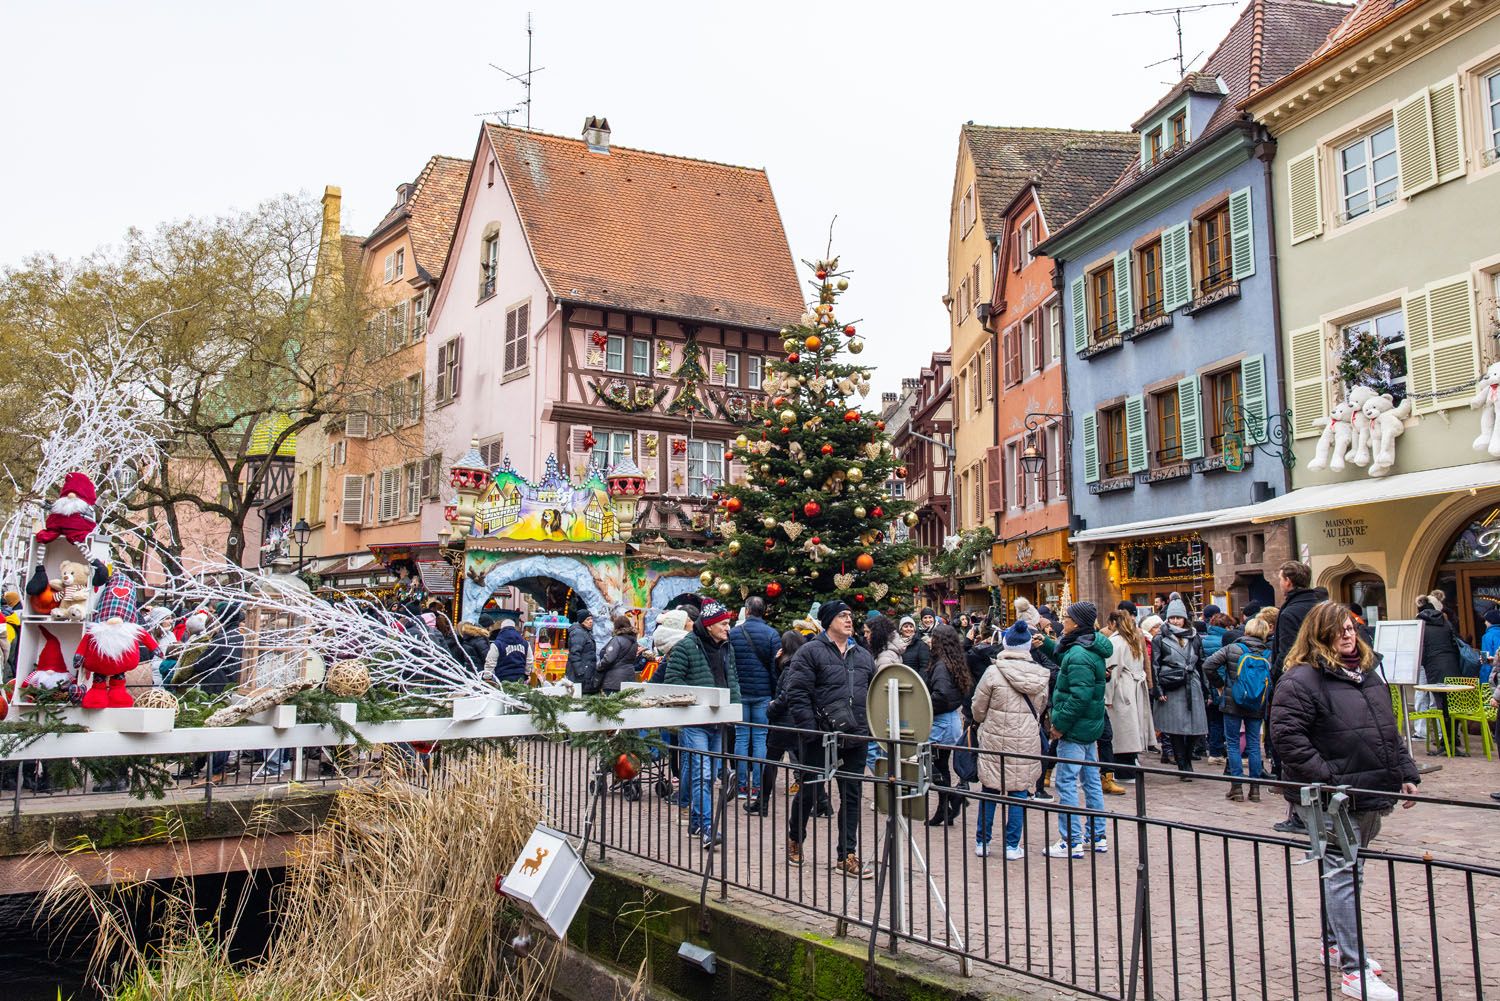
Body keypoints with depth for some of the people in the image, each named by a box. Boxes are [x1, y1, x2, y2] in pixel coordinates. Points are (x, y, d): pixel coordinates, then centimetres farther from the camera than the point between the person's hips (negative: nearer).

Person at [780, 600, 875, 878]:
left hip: (855, 740, 5)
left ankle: (847, 855, 16)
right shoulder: (811, 652, -6)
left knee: (852, 797, 7)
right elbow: (796, 694, -12)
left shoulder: (863, 656, 14)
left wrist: (871, 729, 9)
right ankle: (794, 841, 31)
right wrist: (810, 730, -17)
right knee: (809, 792, 9)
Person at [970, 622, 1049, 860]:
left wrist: (985, 721, 19)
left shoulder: (993, 673, -12)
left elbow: (977, 710, -3)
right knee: (1019, 792, 8)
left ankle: (982, 842, 19)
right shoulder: (1040, 675, -1)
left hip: (995, 740, -2)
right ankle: (1013, 846, 12)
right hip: (1027, 742, 2)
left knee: (990, 790, 10)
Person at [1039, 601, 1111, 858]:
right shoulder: (1091, 649, 9)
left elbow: (1079, 697, -27)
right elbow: (1061, 655, 29)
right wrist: (1045, 643, 19)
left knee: (1065, 782, -4)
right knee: (1091, 780, 15)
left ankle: (1071, 842, 0)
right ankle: (1097, 837, 25)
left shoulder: (1079, 656, -22)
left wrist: (1060, 724, -20)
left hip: (1075, 729, -10)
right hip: (1089, 727, 10)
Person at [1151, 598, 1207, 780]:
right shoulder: (1160, 639, 3)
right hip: (1171, 689, -3)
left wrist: (1205, 689, 15)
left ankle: (1187, 763, 18)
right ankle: (1183, 768, 4)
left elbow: (1201, 664, 19)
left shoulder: (1194, 638, 15)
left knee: (1192, 727, 0)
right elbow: (1154, 666, 0)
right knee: (1176, 730, -4)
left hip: (1192, 688, 3)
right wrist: (1157, 690, -7)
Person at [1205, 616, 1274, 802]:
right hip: (1257, 707, 2)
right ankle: (1255, 788, 11)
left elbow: (1208, 665, -12)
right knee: (1254, 745, 10)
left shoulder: (1233, 649, -6)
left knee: (1233, 744, 5)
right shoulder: (1269, 654, -2)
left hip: (1233, 704, -2)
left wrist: (1219, 684, 2)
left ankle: (1236, 787, 2)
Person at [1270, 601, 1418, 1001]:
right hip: (1334, 801, -8)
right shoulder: (1301, 679, -14)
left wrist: (1405, 773, 14)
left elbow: (1389, 730, 21)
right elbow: (1286, 734, -21)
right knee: (1343, 874, -5)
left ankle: (1335, 942, 35)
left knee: (1350, 870, 19)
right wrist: (1325, 778, -21)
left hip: (1370, 795, 8)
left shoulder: (1367, 673, 13)